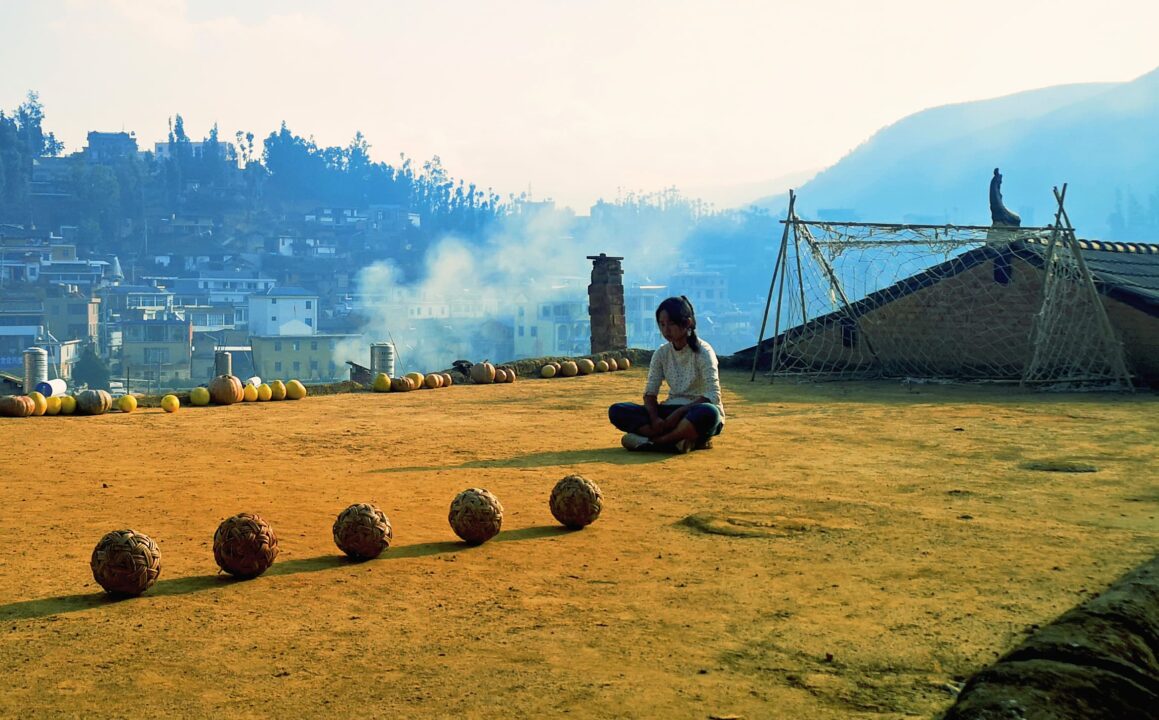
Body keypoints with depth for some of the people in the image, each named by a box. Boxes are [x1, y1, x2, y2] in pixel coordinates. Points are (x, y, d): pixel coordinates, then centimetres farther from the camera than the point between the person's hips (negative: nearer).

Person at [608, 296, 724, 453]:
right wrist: (655, 418, -20)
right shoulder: (662, 353, 4)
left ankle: (650, 441, -32)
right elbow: (650, 392, 1)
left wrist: (679, 413, -28)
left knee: (708, 413, -43)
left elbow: (713, 395, -19)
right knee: (617, 411, -15)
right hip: (671, 411, 5)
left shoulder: (703, 351, -10)